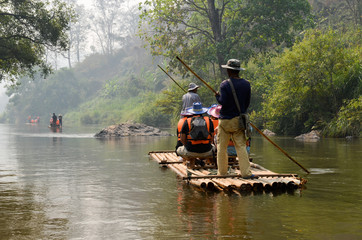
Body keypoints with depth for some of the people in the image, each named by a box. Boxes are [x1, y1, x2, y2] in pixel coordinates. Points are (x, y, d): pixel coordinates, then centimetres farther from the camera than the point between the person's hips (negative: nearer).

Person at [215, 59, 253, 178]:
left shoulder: (225, 84, -11)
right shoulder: (246, 84, 4)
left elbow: (223, 102, -17)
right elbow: (247, 102, 10)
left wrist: (217, 96, 3)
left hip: (225, 120, -4)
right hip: (239, 119, 4)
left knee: (222, 146, 6)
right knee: (241, 146, 3)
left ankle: (222, 172, 11)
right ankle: (246, 172, -3)